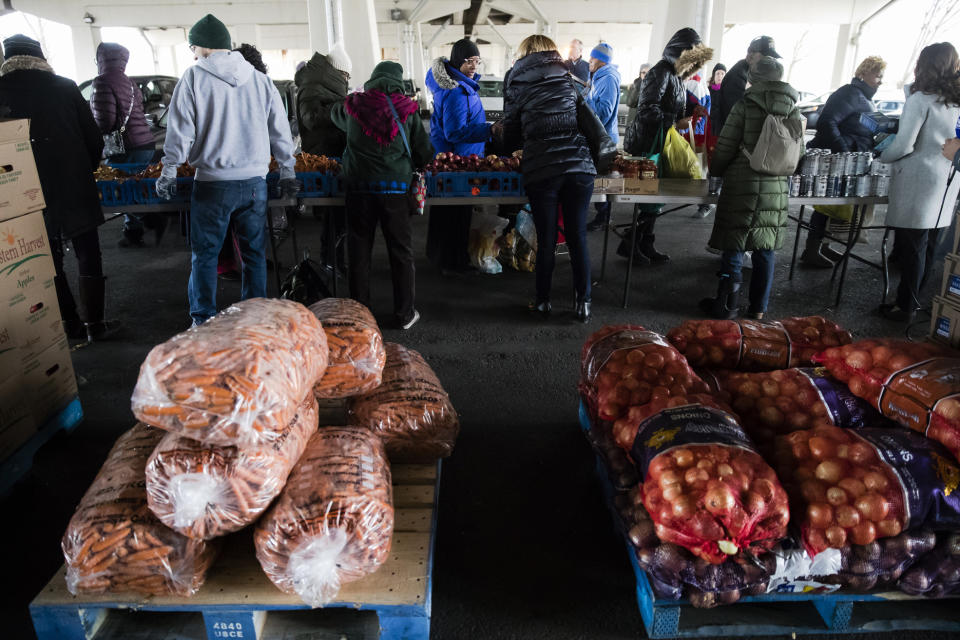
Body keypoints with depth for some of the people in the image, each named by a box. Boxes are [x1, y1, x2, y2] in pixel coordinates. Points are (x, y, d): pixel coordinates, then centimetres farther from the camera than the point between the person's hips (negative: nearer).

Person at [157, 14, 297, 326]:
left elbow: (180, 131, -2)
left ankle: (203, 322, 17)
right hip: (254, 181, 3)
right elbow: (281, 131, 9)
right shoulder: (260, 79, 6)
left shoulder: (194, 77, -3)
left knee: (204, 254, 9)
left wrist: (169, 172, 9)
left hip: (212, 183, -3)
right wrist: (287, 173, 18)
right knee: (254, 253, 10)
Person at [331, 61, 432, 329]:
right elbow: (425, 154, 2)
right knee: (401, 252, 7)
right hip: (395, 187, -1)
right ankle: (405, 314, 13)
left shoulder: (354, 106, 4)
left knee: (359, 251, 11)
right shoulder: (406, 110, -1)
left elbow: (335, 115, 27)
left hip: (359, 188, 2)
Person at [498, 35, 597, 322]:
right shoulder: (570, 77, 16)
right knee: (578, 237, 8)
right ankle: (583, 303, 15)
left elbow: (510, 137, 14)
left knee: (546, 239, 8)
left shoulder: (517, 83, 11)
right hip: (580, 166, 2)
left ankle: (542, 301, 20)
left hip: (541, 169, -1)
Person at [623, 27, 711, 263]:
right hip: (647, 146, -10)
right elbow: (648, 110, -23)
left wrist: (691, 110, 7)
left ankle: (645, 245, 22)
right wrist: (675, 124, -20)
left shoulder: (675, 74, 16)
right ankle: (629, 246, 6)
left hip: (661, 146, 10)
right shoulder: (661, 72, -15)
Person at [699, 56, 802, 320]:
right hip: (777, 188, 4)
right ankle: (758, 308, 18)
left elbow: (725, 147, -6)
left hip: (742, 186, -3)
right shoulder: (794, 110, 5)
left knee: (733, 247, 4)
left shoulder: (745, 105, -6)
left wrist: (715, 170, 12)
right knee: (765, 249, 11)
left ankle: (727, 305, 9)